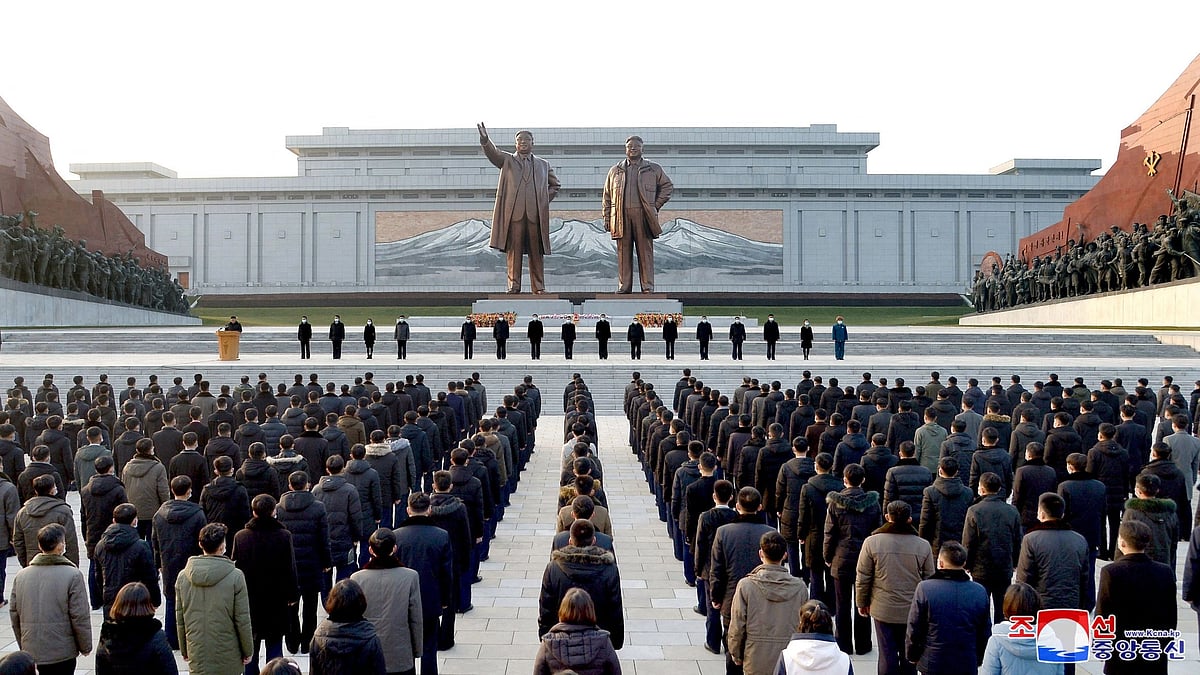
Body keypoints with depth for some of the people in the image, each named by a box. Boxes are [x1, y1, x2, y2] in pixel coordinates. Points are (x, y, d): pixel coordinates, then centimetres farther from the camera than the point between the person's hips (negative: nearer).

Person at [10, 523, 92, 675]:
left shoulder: (20, 576, 1)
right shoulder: (73, 575, -14)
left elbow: (14, 615, 8)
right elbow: (80, 617, -13)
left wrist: (23, 645, 21)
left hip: (32, 650, 5)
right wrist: (85, 646, 0)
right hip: (62, 650, -5)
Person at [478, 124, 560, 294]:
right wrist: (485, 139, -25)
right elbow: (493, 153, -5)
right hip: (514, 212, -1)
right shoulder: (507, 160, 14)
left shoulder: (543, 164, 20)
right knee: (514, 249, -4)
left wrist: (544, 201, 12)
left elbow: (554, 184, 28)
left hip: (536, 213, 2)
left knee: (536, 251, 2)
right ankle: (513, 285, -1)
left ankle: (538, 286, 6)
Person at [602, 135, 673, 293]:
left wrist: (656, 206, 7)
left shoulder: (653, 169, 12)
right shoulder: (615, 171, 16)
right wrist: (607, 218, 7)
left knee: (645, 252, -3)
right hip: (621, 216, 2)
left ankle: (648, 287, -1)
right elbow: (607, 196, 16)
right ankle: (624, 287, 4)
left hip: (643, 215, -1)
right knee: (623, 252, 1)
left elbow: (667, 186, 17)